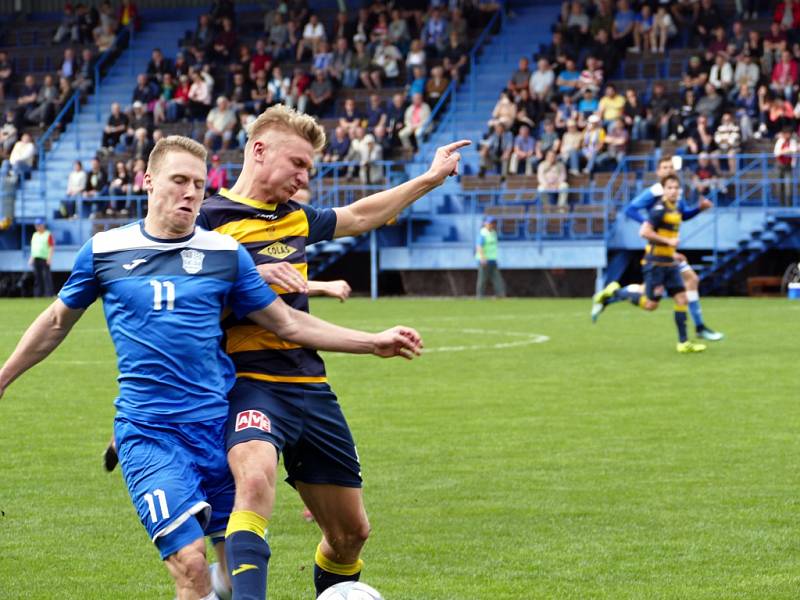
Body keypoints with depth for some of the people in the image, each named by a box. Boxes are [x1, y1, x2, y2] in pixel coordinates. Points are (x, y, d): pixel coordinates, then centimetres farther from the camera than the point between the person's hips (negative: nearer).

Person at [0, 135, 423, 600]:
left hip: (218, 422, 3)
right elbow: (58, 321, 17)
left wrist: (375, 342, 3)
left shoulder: (226, 253, 5)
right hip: (147, 434, -3)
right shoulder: (105, 250, 3)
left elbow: (287, 323, 9)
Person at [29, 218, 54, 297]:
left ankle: (49, 294, -12)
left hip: (45, 259, -7)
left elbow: (52, 247, -7)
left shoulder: (48, 234, -3)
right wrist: (31, 258, 16)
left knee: (46, 276, -11)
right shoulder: (35, 235, 19)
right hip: (36, 259, 7)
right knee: (37, 277, 7)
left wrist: (49, 258, -15)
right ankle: (38, 293, 9)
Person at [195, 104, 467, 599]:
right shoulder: (210, 218, -5)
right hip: (250, 385, -7)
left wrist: (430, 179, 35)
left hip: (311, 387, 8)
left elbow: (359, 216, 33)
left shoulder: (296, 218, 16)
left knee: (351, 531, 11)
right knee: (256, 480, -38)